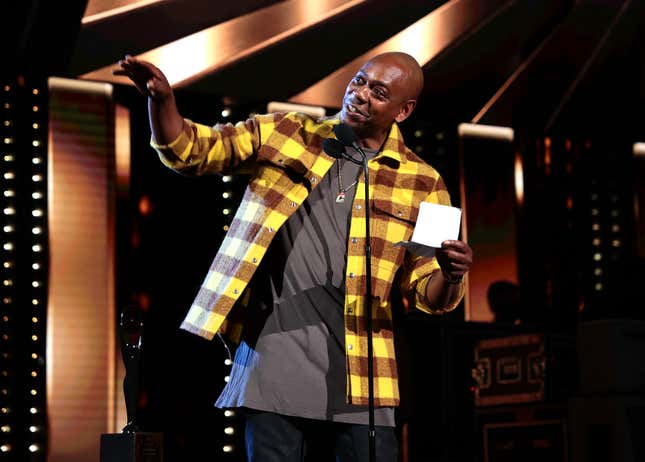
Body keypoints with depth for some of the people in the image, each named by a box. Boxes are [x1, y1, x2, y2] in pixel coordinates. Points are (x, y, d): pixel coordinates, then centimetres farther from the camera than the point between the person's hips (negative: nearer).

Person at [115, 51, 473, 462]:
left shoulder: (422, 185, 7)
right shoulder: (283, 135, 9)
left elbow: (427, 290, 7)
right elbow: (188, 150, 7)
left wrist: (450, 275, -16)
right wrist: (162, 98, -11)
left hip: (358, 377, 0)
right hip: (274, 359, 0)